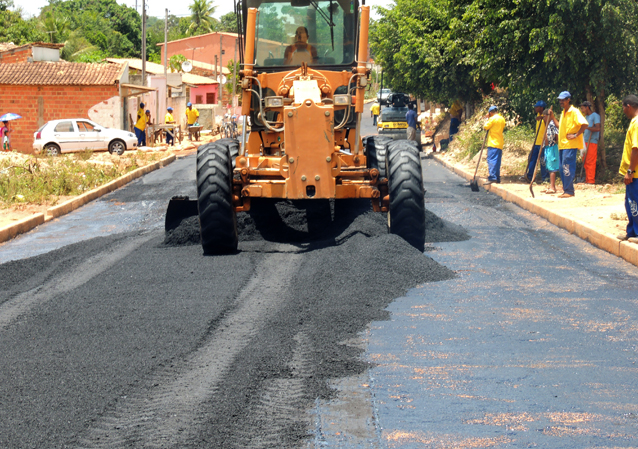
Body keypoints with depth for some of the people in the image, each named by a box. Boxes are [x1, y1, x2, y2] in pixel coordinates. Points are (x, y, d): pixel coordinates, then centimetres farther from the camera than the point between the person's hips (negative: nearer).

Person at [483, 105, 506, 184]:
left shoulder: (493, 118, -10)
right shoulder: (502, 119, 14)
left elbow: (485, 127, -6)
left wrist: (488, 118, 6)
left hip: (493, 143, -8)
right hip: (500, 144, 8)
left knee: (491, 160, -11)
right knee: (497, 161, 11)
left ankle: (492, 178, -19)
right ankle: (497, 178, 12)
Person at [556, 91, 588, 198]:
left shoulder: (574, 112, -9)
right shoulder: (563, 113, 18)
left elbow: (584, 124, -19)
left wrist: (576, 135, -18)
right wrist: (553, 118, 17)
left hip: (570, 145, -9)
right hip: (562, 144, 9)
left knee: (567, 168, -11)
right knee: (563, 169, 9)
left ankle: (569, 191, -9)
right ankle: (566, 190, 14)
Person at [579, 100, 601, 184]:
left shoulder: (595, 116, -5)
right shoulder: (586, 117, 20)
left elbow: (597, 128, -17)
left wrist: (587, 127, -22)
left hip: (592, 142, -8)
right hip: (585, 142, 8)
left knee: (590, 162, -9)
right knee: (585, 162, 7)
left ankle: (591, 180, -8)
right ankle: (587, 179, 11)